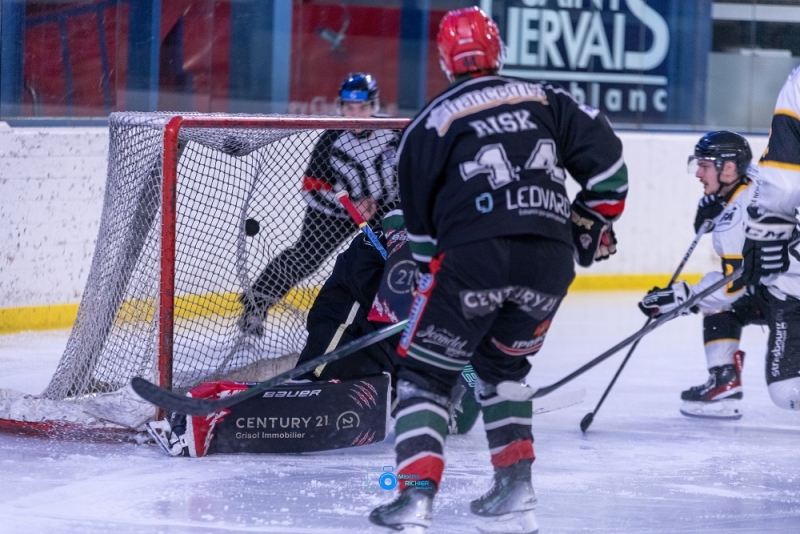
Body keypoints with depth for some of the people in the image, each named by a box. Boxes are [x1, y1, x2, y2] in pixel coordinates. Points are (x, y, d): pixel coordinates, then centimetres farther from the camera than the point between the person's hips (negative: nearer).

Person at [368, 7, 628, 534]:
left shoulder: (430, 124, 10)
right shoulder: (545, 100, 17)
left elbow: (420, 222, 13)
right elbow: (603, 152, 11)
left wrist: (433, 269, 26)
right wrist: (594, 220, 23)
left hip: (472, 256, -4)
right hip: (550, 259, 4)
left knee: (426, 371, 8)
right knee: (501, 364, 26)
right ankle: (516, 489, 17)